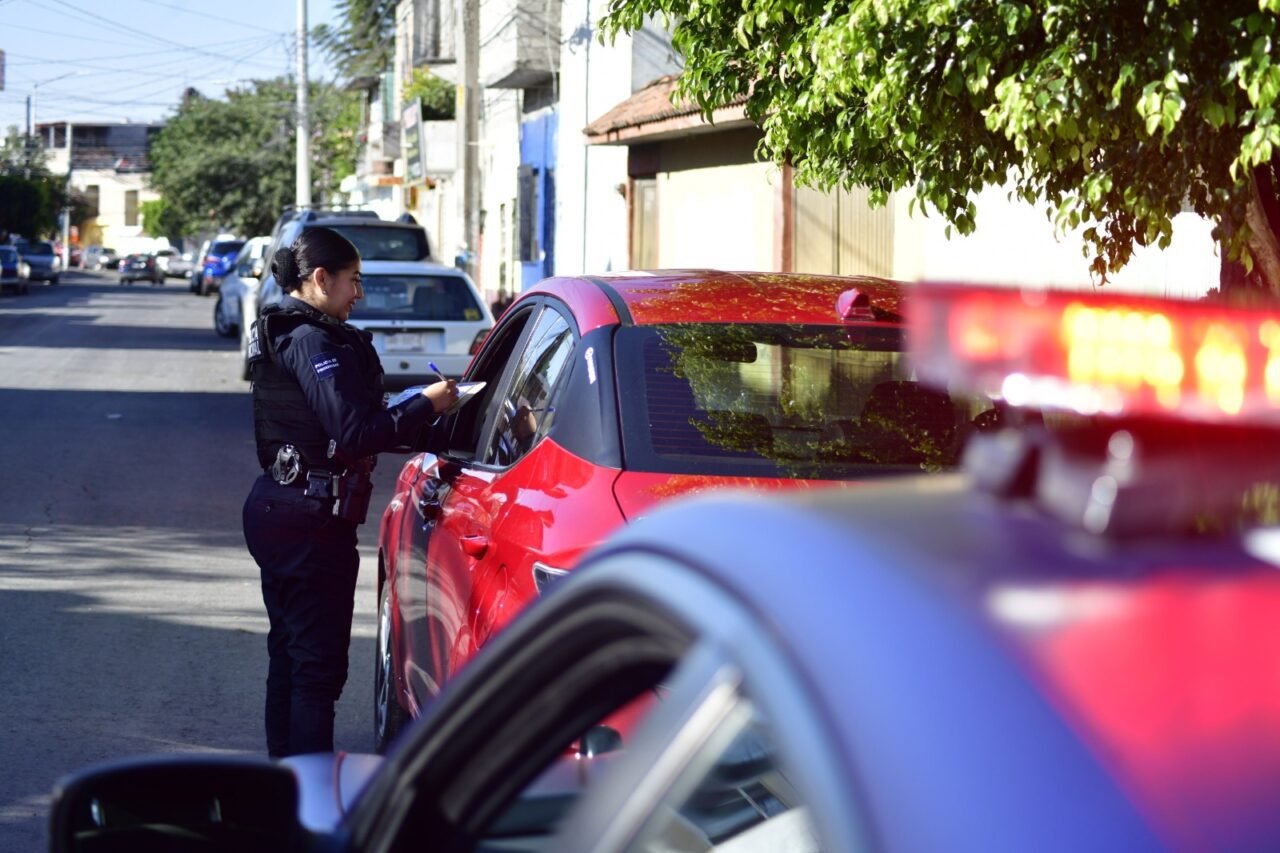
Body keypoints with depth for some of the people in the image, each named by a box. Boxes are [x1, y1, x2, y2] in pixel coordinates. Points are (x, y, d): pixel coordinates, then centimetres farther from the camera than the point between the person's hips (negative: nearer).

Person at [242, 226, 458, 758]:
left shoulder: (280, 335, 15)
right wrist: (426, 405, -13)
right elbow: (357, 432, -23)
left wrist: (416, 416, 10)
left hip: (277, 510, 10)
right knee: (318, 662, -5)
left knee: (289, 651, 18)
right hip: (312, 522, -10)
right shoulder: (313, 341, -16)